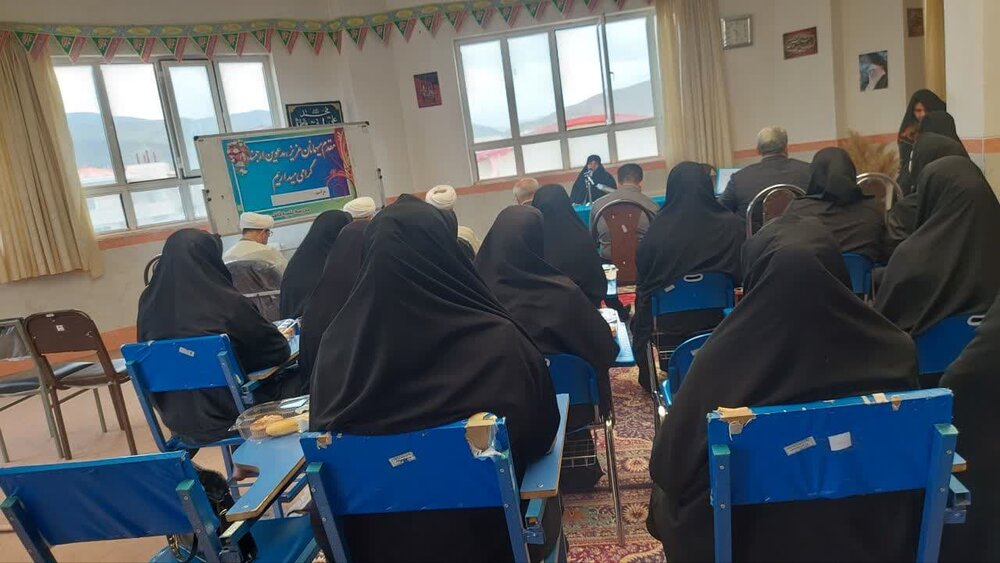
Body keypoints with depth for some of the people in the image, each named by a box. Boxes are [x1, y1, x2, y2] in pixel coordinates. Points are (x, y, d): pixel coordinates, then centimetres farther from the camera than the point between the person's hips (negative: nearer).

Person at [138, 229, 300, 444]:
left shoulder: (149, 306, -6)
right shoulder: (226, 302, -21)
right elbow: (279, 351, -9)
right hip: (231, 413, -6)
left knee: (280, 378, 25)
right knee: (297, 380, 17)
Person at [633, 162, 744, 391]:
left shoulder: (655, 232, -15)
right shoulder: (732, 227, -10)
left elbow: (643, 287, -3)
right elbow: (744, 276, 4)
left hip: (670, 332, -2)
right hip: (722, 324, 2)